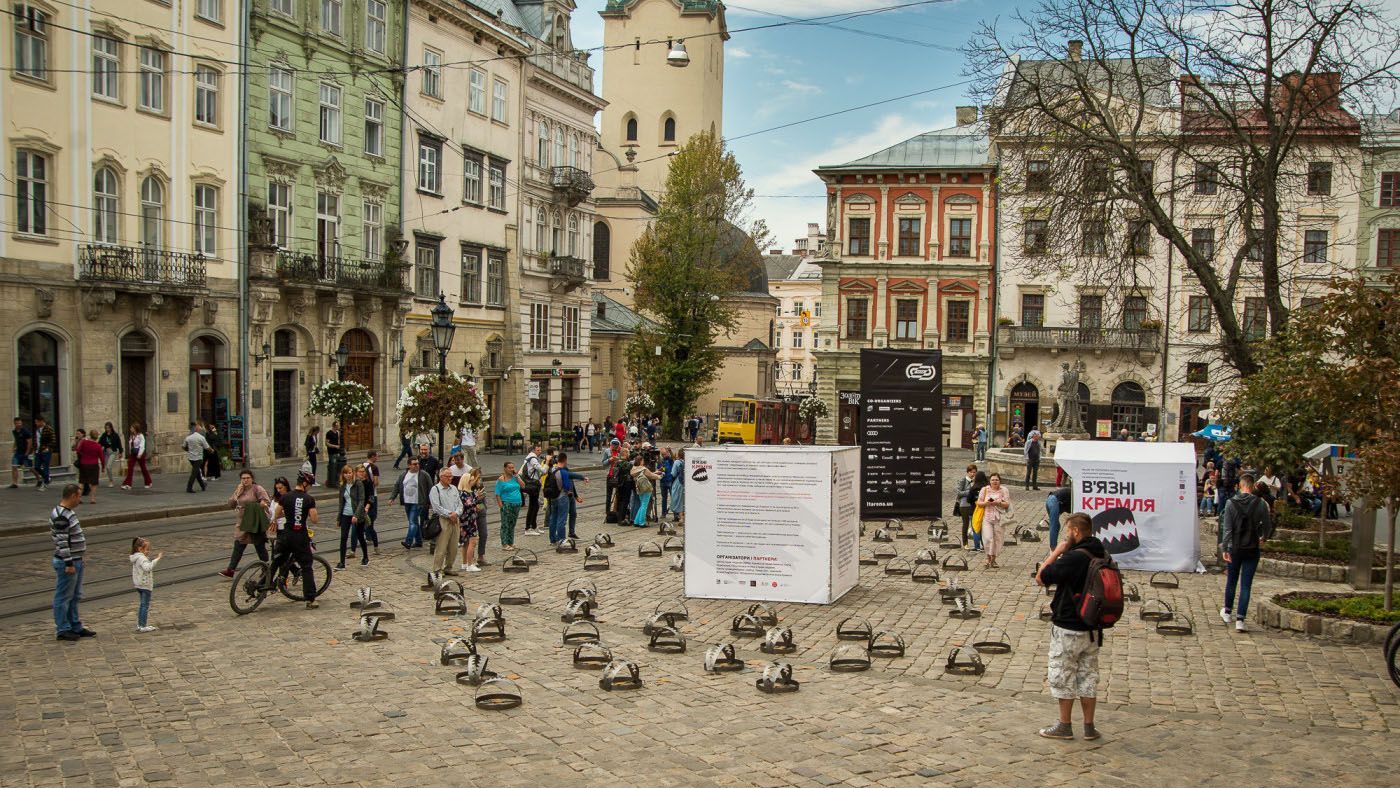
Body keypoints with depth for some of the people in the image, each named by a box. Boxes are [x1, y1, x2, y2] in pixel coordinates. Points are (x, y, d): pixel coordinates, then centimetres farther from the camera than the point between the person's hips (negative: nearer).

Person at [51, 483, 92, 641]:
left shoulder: (69, 513, 9)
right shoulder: (61, 516, -21)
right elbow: (62, 542, -23)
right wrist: (68, 563, -22)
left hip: (76, 561, 10)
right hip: (67, 563, -10)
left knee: (74, 597, 17)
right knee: (63, 597, 1)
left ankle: (75, 627, 26)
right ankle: (63, 630, 10)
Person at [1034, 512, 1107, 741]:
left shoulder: (1073, 558, -24)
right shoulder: (1104, 556, 2)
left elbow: (1041, 577, -18)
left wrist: (1057, 551, -13)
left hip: (1068, 629, -7)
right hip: (1092, 628, 8)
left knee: (1062, 676, 6)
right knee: (1088, 676, 15)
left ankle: (1065, 726, 14)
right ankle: (1089, 727, 20)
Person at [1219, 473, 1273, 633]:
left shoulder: (1231, 503, -8)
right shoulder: (1260, 504, -8)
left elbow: (1226, 528, -11)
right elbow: (1268, 526, 0)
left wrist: (1224, 549, -10)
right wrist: (1263, 539, 20)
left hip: (1234, 549, 1)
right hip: (1252, 549, -1)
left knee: (1231, 581, 18)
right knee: (1246, 585, 2)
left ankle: (1227, 612, 34)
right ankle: (1240, 620, -3)